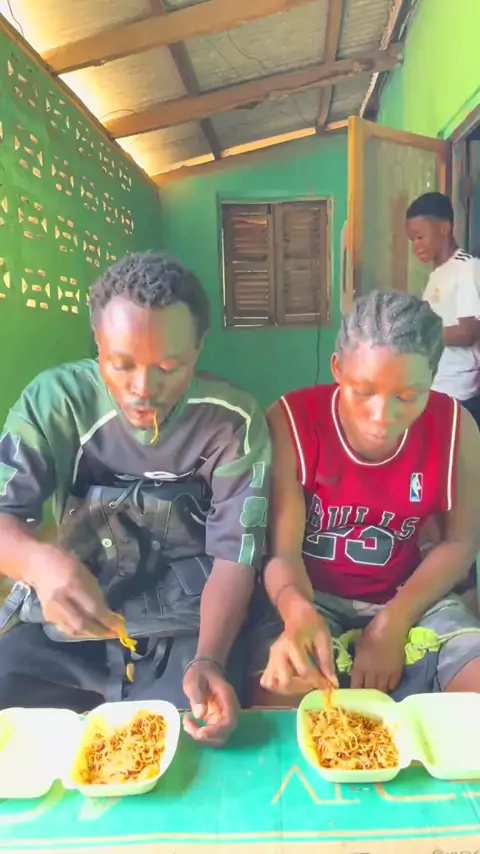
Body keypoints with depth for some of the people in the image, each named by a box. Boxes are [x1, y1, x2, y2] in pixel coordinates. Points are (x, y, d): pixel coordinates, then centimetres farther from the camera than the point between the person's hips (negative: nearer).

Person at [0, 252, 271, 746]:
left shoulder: (234, 422, -14)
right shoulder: (55, 399, -11)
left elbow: (235, 557, -13)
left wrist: (209, 659, -31)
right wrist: (41, 561, -40)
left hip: (188, 626, -1)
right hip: (64, 620, 2)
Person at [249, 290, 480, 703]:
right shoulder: (290, 423, -20)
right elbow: (283, 552, -18)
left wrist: (394, 622, -15)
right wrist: (298, 614, -42)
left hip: (406, 599, 3)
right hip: (308, 595, -2)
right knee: (280, 701, -27)